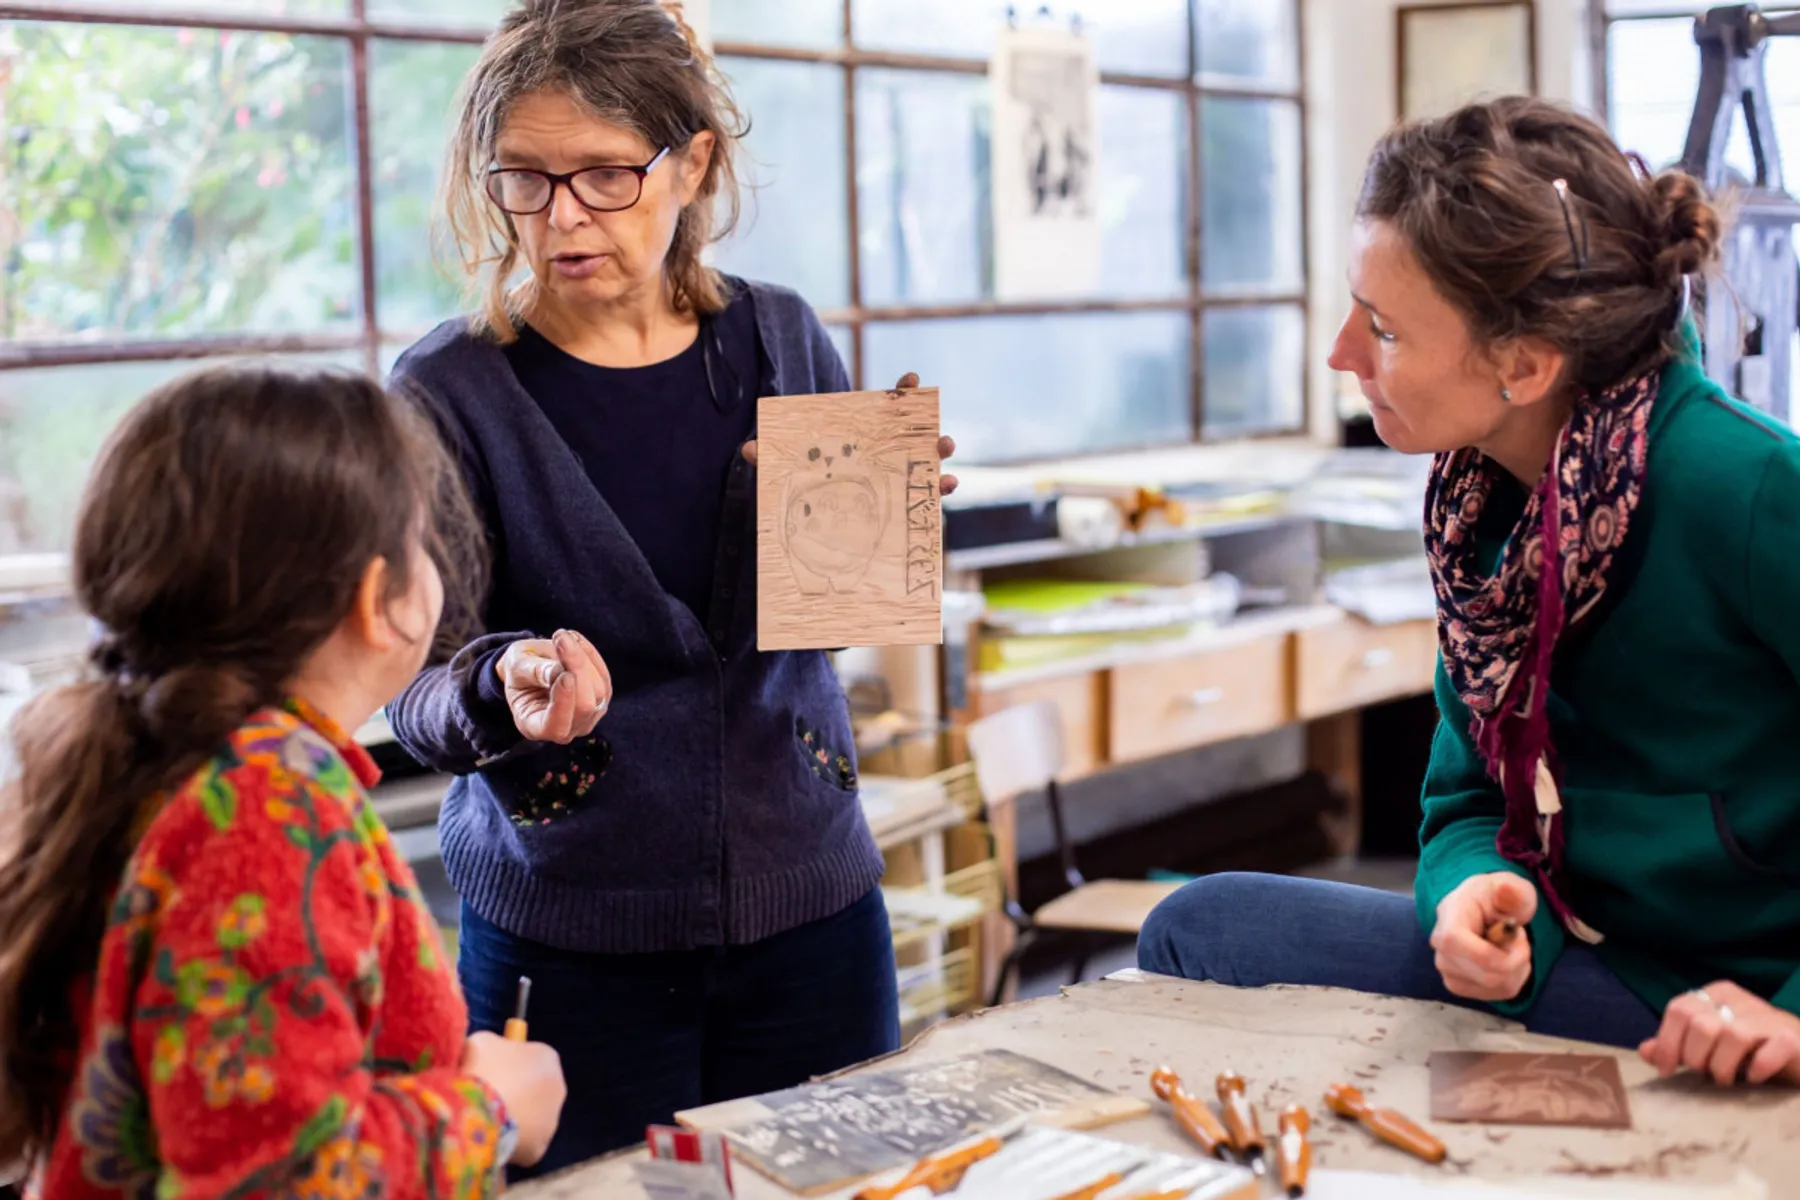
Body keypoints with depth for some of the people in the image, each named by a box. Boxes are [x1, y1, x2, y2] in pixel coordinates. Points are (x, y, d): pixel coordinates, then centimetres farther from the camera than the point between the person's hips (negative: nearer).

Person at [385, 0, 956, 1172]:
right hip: (568, 933, -3)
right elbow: (416, 693, -7)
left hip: (806, 895, 3)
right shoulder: (450, 393, -7)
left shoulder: (782, 340, 1)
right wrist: (504, 692, -29)